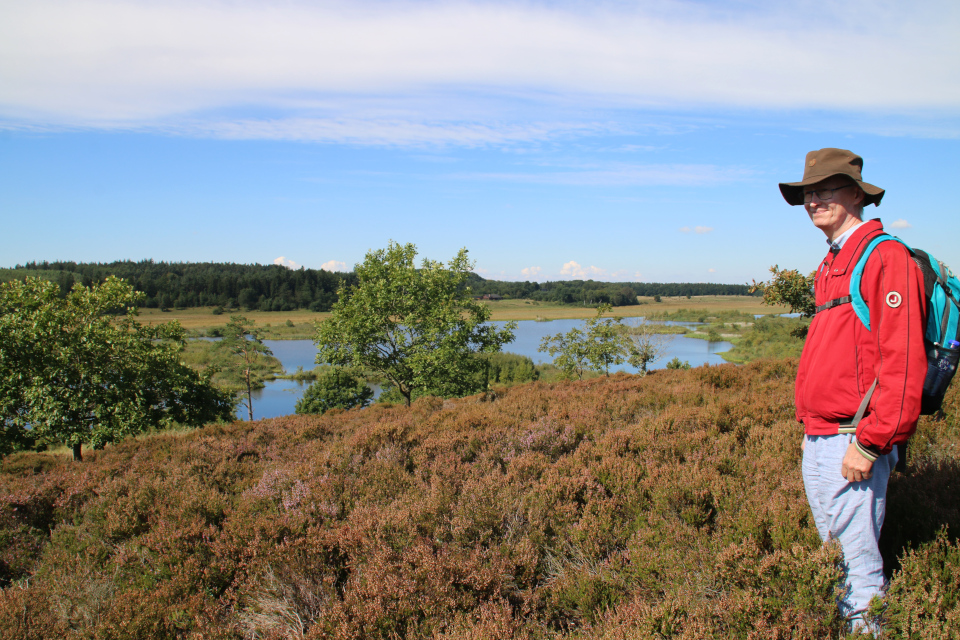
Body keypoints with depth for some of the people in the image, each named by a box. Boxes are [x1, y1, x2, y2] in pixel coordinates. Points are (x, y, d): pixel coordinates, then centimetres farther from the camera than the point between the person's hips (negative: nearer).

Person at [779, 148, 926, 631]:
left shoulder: (885, 257, -11)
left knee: (859, 564, 0)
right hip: (819, 442, 9)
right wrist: (810, 429, 18)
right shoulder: (830, 267, 16)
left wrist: (868, 444, -19)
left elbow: (902, 363, -18)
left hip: (854, 442, -9)